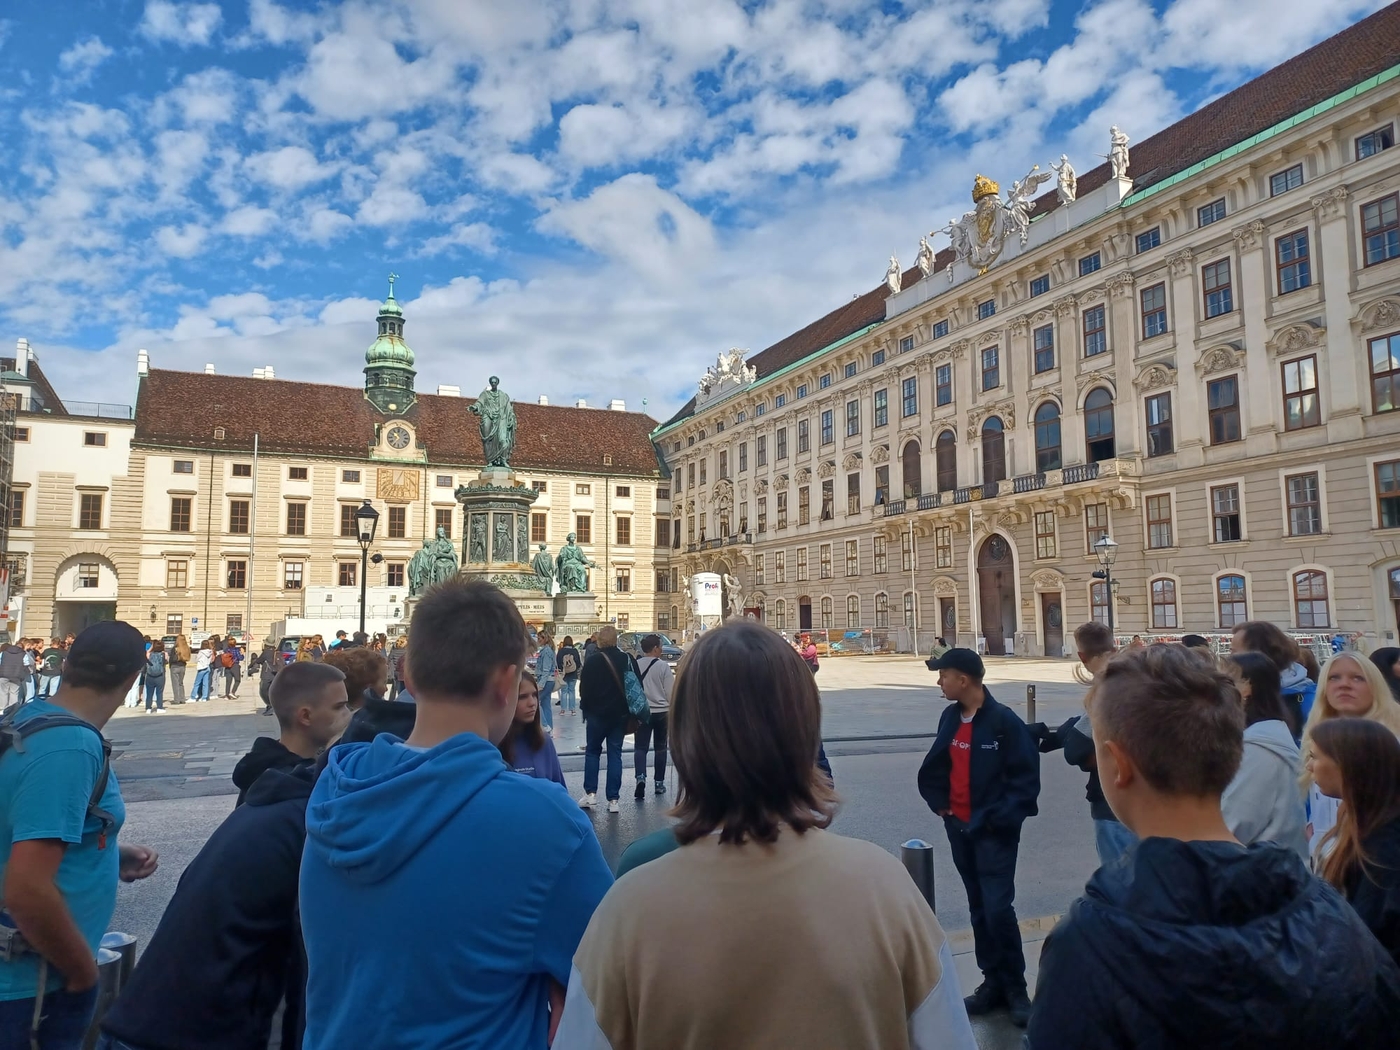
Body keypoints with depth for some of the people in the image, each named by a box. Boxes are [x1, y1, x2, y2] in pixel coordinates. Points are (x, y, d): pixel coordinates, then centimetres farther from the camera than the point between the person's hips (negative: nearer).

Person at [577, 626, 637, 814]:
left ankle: (590, 793, 9)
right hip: (620, 714, 3)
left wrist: (585, 707, 9)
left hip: (597, 713, -3)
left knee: (592, 751, 14)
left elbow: (584, 688, -9)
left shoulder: (592, 660, -13)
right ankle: (613, 799, 5)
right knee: (615, 754, 7)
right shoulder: (628, 659, -2)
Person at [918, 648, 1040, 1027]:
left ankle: (1015, 986, 11)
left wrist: (1000, 818, -16)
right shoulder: (950, 718, 4)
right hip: (959, 828, 6)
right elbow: (934, 766, 14)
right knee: (979, 908, 14)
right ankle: (993, 981, 27)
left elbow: (1026, 778, -13)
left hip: (994, 831, -6)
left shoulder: (1005, 722, -14)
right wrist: (939, 804, 3)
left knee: (998, 908, -8)